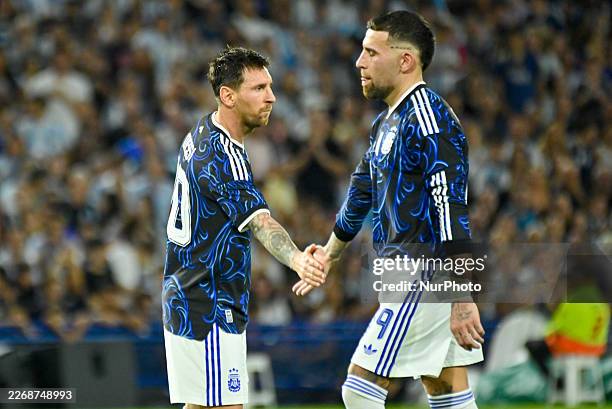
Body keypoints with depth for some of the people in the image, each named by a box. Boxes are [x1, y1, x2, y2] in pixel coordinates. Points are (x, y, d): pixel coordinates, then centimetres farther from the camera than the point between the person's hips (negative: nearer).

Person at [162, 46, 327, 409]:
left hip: (184, 299, 10)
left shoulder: (201, 135, 10)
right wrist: (297, 260, -55)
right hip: (209, 311, -10)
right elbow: (259, 222, -38)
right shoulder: (223, 157, -22)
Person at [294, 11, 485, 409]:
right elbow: (362, 193, 31)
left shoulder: (428, 119, -16)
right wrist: (331, 254, 44)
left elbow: (451, 212, -24)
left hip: (425, 281, -10)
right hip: (410, 278, 10)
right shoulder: (386, 123, 15)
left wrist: (462, 299, -30)